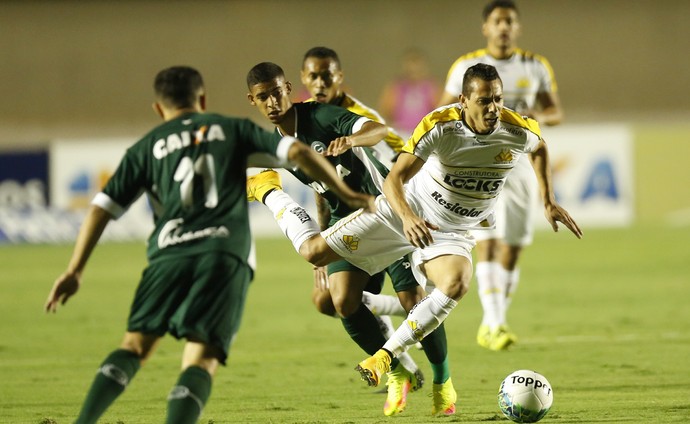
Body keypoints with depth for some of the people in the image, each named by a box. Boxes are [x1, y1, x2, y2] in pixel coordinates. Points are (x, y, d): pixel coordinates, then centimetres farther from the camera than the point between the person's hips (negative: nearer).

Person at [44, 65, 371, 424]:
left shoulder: (147, 148, 21)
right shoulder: (232, 130, 20)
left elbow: (102, 207, 14)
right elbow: (297, 151, 8)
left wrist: (74, 271, 14)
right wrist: (346, 194, 14)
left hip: (169, 254, 1)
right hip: (225, 255, -1)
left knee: (135, 346, 13)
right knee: (201, 360, -6)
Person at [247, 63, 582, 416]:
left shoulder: (520, 132, -14)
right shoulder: (440, 126, -24)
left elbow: (540, 148, 14)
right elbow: (394, 179, -28)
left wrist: (548, 201, 9)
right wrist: (408, 217, -47)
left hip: (452, 233, 2)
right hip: (403, 211, -2)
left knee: (455, 285, -34)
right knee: (314, 251, -7)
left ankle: (386, 355, -21)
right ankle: (269, 193, 25)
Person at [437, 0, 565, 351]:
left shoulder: (536, 67, 6)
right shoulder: (466, 66, 0)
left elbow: (556, 111, 12)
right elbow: (444, 113, 6)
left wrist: (539, 116, -11)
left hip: (519, 164, 3)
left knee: (511, 251, 5)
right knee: (487, 243, -17)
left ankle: (493, 324, 20)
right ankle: (494, 323, -24)